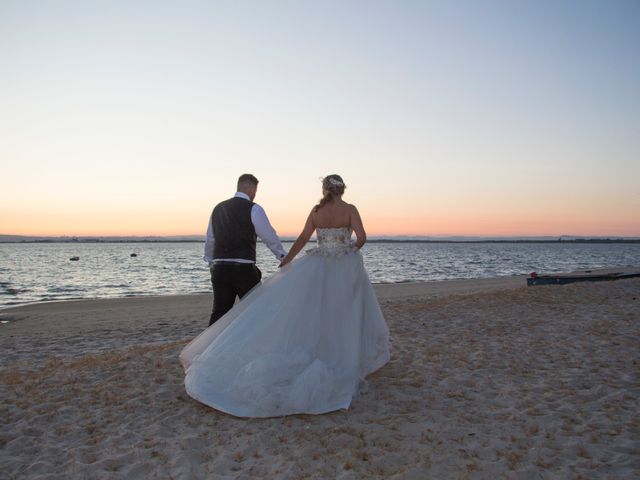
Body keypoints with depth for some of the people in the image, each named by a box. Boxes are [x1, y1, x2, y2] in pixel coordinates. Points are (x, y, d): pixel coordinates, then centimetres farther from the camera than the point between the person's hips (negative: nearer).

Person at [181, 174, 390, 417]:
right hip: (346, 269, -2)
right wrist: (351, 250, 6)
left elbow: (302, 238, 1)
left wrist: (286, 261, 12)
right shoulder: (350, 209, -6)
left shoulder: (316, 210, 2)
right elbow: (362, 237, -15)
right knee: (345, 317, 11)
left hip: (318, 267, 2)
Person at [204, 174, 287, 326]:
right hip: (244, 269, -5)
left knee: (219, 311, 10)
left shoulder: (218, 208, 12)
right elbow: (270, 237, -1)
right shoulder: (253, 209, -5)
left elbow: (209, 240, 18)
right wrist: (283, 257, 13)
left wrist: (210, 262, 32)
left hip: (219, 268, 5)